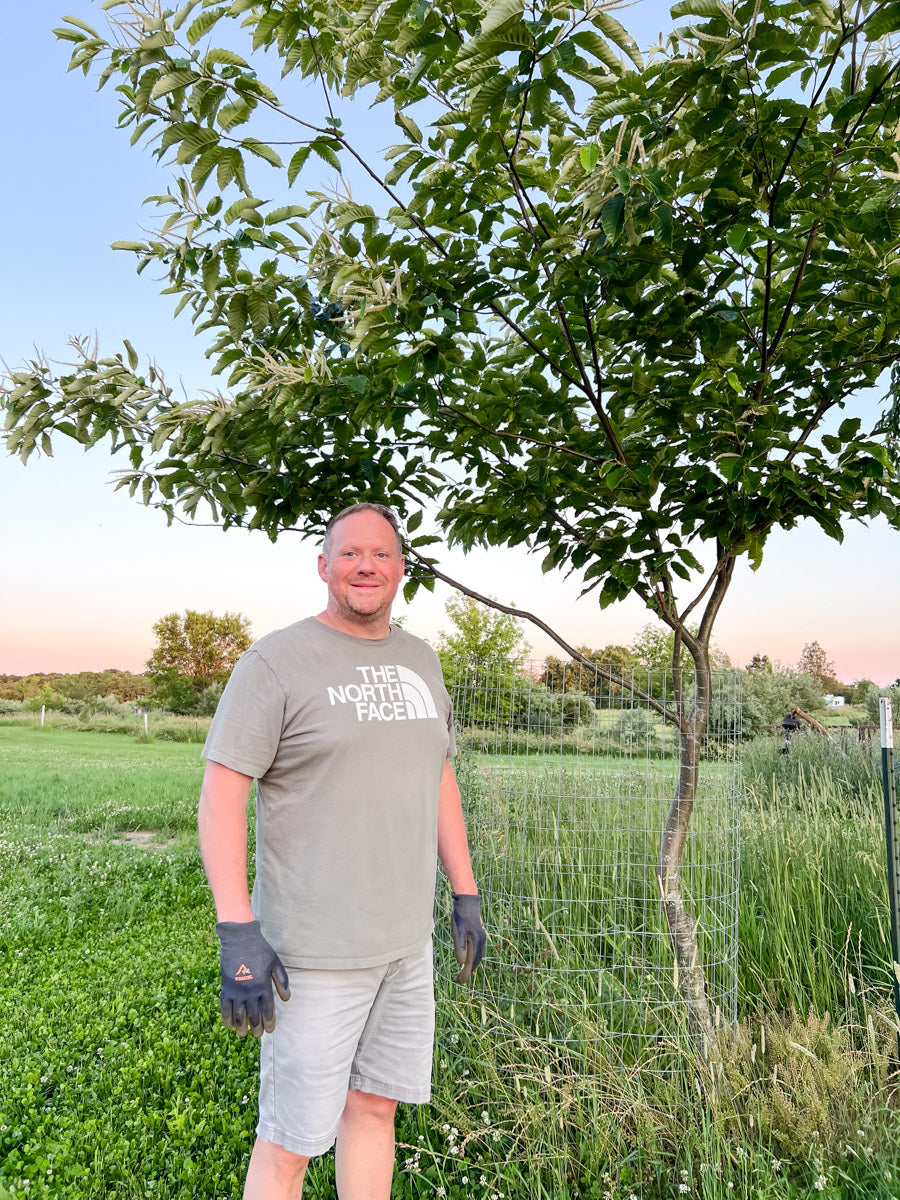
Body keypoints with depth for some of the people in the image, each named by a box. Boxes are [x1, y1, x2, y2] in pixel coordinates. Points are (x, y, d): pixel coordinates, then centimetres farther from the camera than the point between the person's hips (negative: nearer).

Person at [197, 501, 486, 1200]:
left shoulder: (421, 661, 10)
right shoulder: (277, 662, -10)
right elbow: (221, 794, -13)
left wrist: (467, 895, 14)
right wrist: (238, 931, -19)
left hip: (408, 941, 6)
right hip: (315, 951, -5)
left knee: (376, 1105, 18)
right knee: (291, 1140, 6)